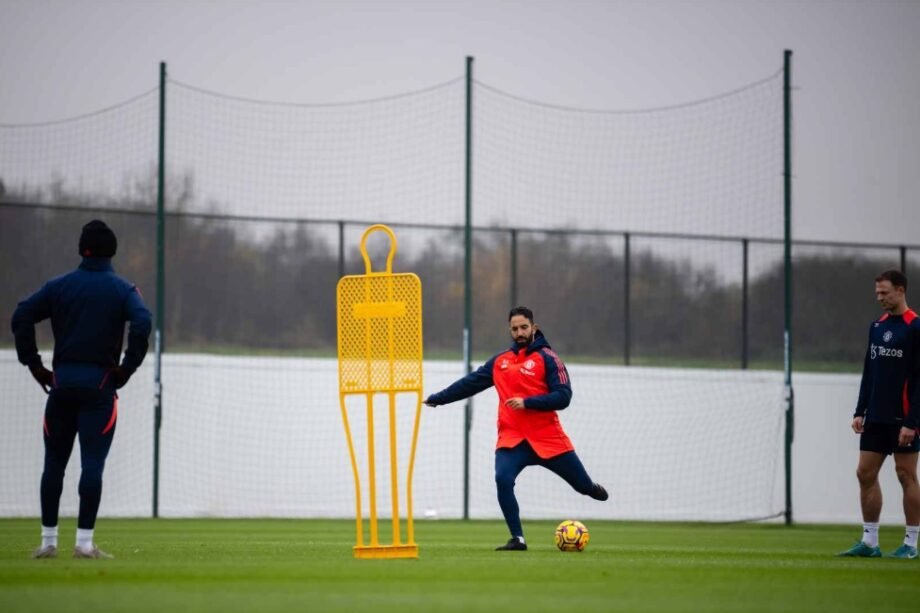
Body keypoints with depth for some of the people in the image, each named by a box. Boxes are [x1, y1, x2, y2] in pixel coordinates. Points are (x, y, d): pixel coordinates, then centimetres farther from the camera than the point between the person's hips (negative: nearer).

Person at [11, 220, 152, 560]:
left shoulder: (59, 286, 8)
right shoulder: (122, 289, 1)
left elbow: (21, 316, -2)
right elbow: (142, 322, -16)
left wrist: (34, 365, 1)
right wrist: (127, 368, -9)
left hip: (61, 381, 2)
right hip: (100, 384, -2)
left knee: (54, 463, 9)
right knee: (92, 464, -4)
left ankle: (48, 540, 9)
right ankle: (84, 541, -9)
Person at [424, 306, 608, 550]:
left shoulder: (547, 358, -3)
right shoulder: (499, 361, 12)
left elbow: (563, 397, -12)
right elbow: (469, 383, 20)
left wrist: (527, 402, -22)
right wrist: (435, 399, 20)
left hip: (547, 438, -3)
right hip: (511, 438, 3)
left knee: (583, 485, 6)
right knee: (503, 480, -23)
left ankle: (592, 489, 45)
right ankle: (517, 539, -12)